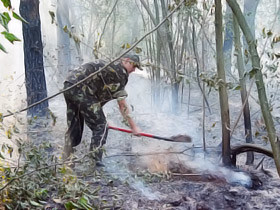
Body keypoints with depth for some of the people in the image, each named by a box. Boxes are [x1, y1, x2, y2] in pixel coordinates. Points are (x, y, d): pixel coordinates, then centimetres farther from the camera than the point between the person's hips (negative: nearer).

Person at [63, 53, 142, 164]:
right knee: (101, 126, -1)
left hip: (68, 85, 10)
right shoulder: (120, 71, 0)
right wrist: (133, 126, 6)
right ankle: (94, 162, -2)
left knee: (74, 126, 19)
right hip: (80, 89, -10)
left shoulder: (108, 65, 27)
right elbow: (122, 105, 0)